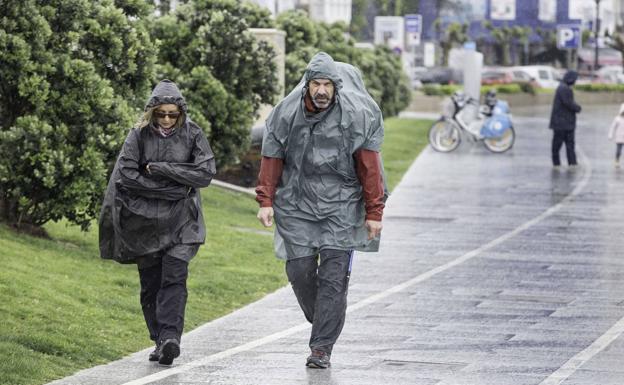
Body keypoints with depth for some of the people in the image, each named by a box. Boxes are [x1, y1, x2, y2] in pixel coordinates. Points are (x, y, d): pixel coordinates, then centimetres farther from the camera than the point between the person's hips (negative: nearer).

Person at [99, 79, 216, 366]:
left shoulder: (192, 135, -1)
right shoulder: (140, 135, -1)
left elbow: (206, 173, -11)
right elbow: (125, 175, -9)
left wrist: (158, 169, -13)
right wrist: (169, 189, -12)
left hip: (180, 220, -1)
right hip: (145, 218, 1)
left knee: (174, 277, -16)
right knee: (150, 284, 2)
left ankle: (170, 337, -25)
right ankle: (161, 341, 10)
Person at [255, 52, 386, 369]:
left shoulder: (355, 116, -8)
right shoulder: (287, 114, -4)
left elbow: (369, 165, -4)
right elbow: (272, 158, 6)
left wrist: (374, 212, -4)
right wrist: (266, 202, 0)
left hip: (341, 206, -2)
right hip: (296, 206, 2)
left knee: (333, 277, -6)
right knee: (299, 269, -2)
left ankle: (322, 348, -3)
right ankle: (321, 321, 25)